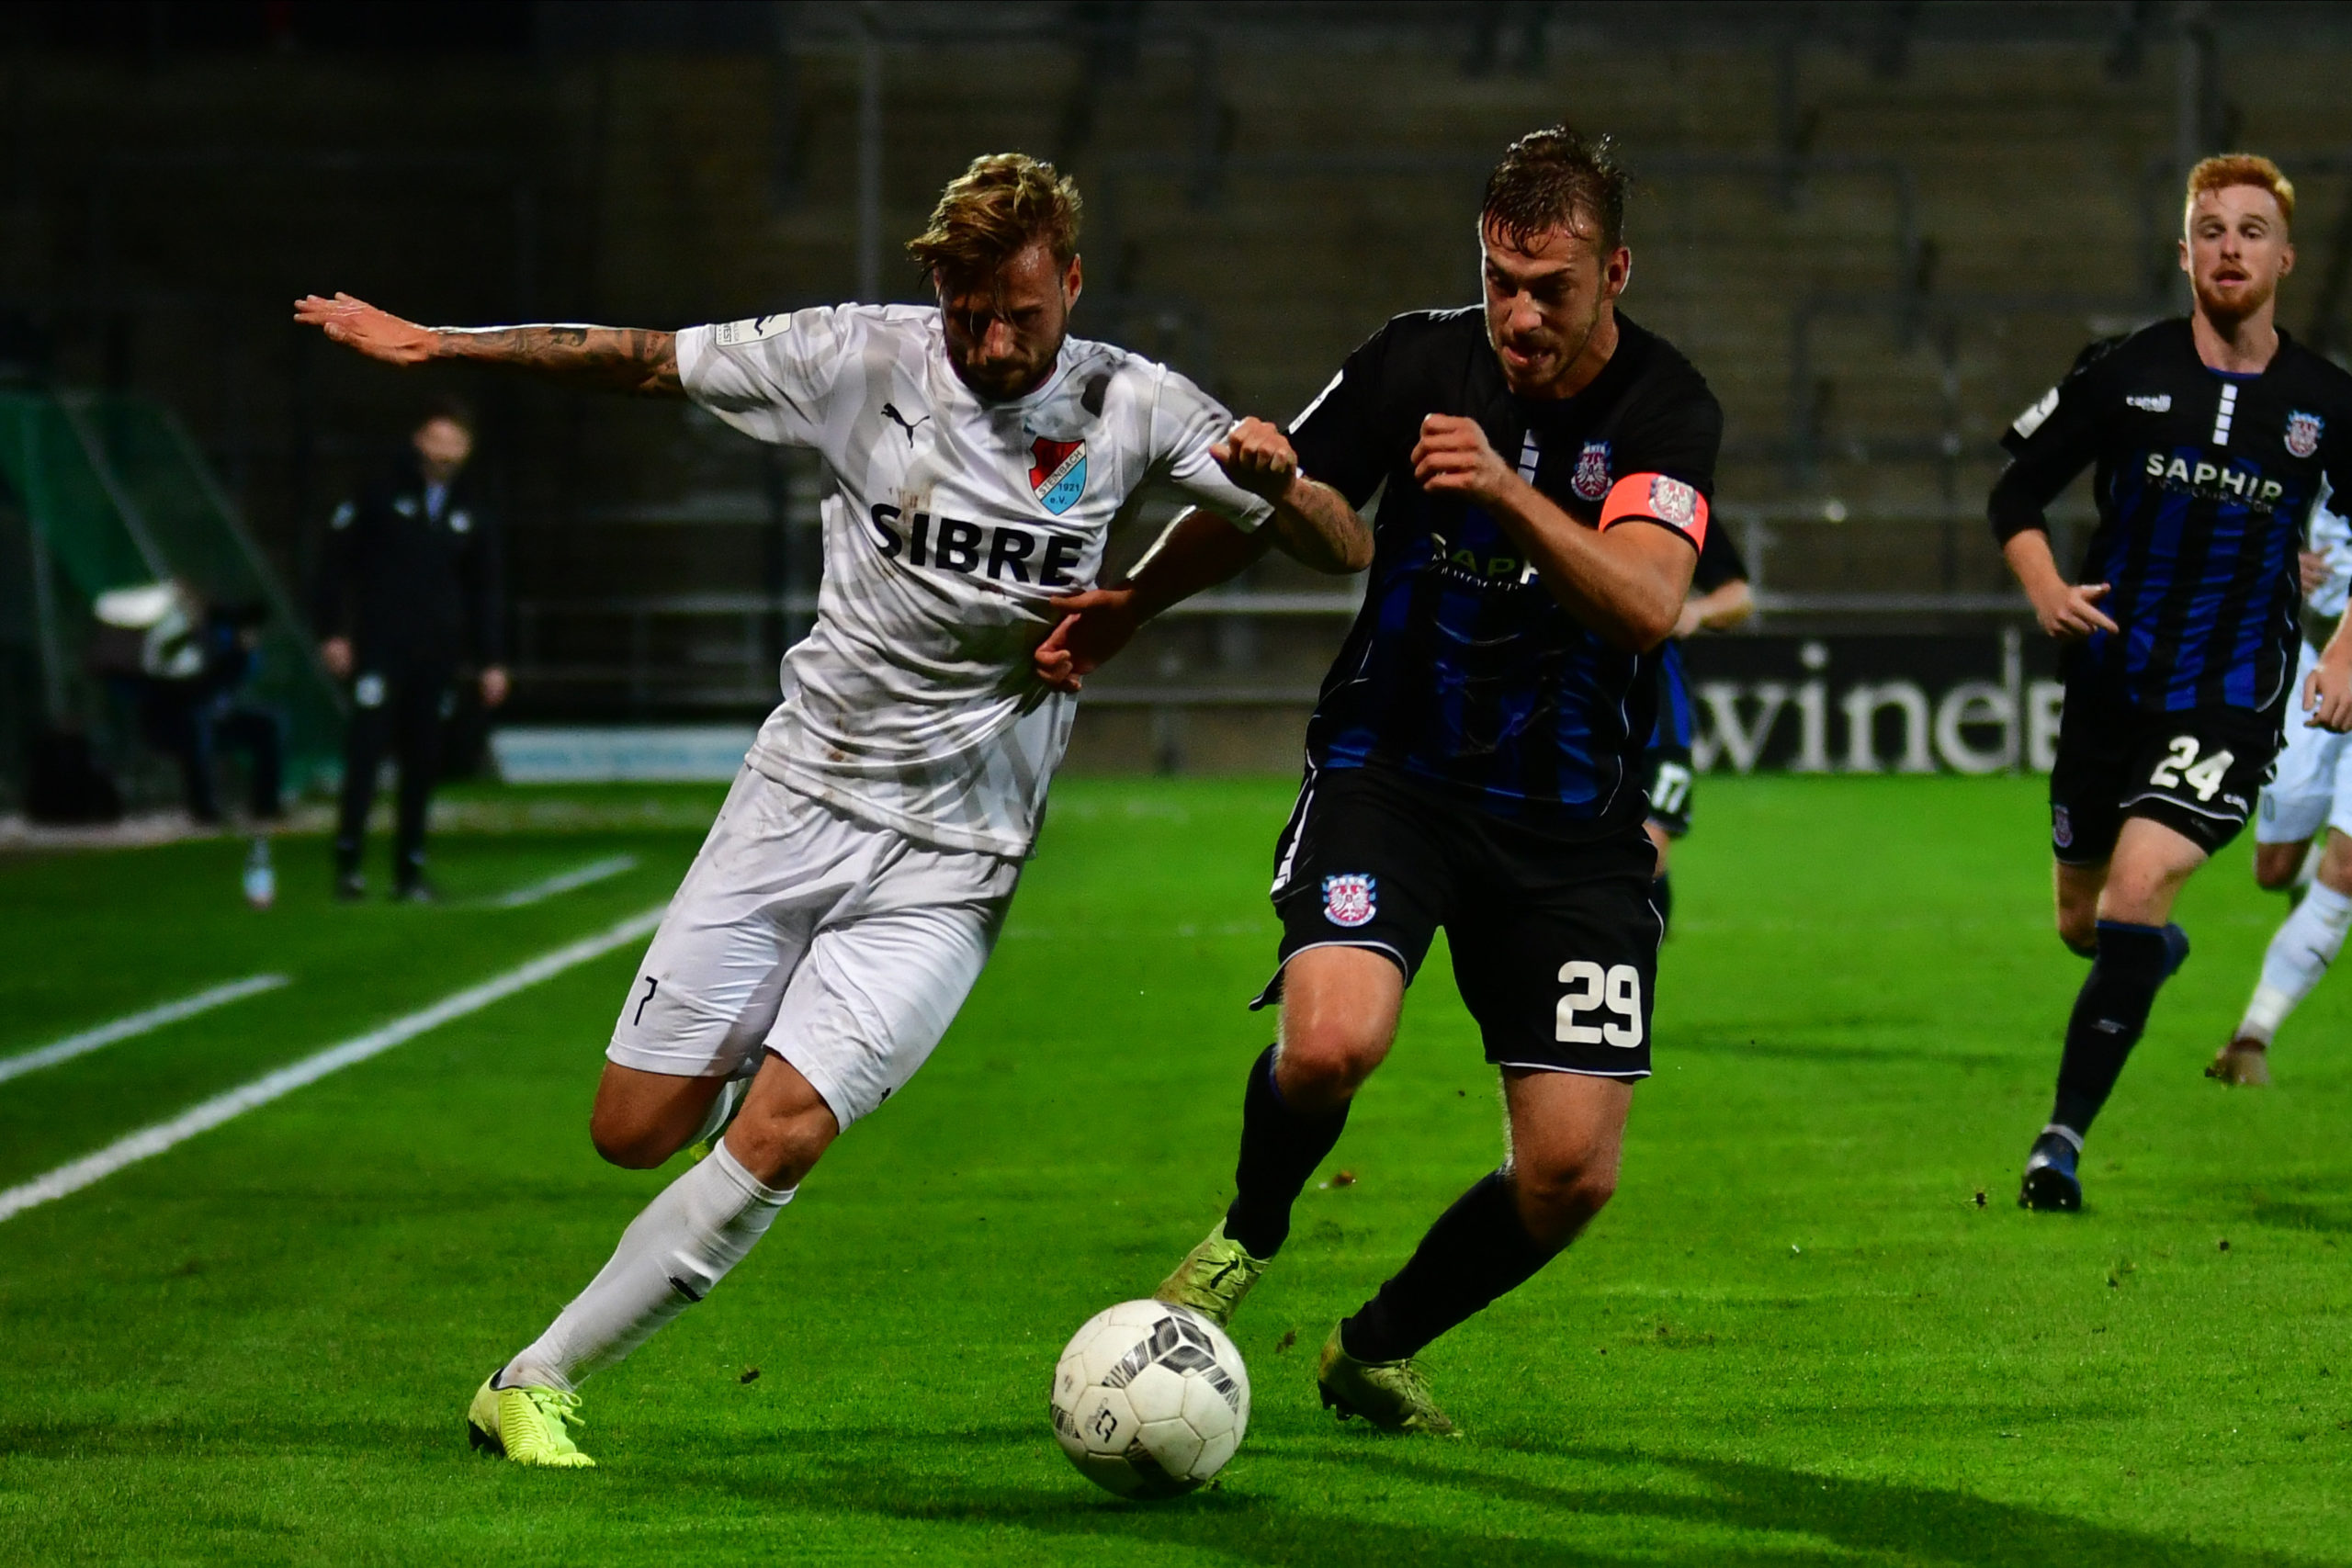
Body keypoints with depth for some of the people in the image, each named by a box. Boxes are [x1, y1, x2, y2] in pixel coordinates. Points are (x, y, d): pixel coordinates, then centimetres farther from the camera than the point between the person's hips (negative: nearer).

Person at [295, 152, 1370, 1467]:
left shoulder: (1132, 409, -6)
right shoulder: (864, 358, -4)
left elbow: (1346, 549, -3)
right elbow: (644, 360, 6)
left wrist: (1255, 497, -24)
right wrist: (438, 343, 2)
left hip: (945, 866, -2)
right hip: (797, 801, 2)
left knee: (778, 1138, -17)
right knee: (636, 1131, 0)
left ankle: (538, 1381, -3)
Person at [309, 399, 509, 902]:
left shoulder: (471, 514, 13)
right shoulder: (381, 496, 0)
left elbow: (483, 590, 18)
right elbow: (336, 562, 0)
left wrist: (491, 660, 13)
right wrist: (332, 632, -7)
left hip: (436, 657, 4)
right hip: (380, 648, -4)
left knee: (422, 765, 5)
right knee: (365, 751, -11)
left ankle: (410, 870, 11)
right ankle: (347, 863, -8)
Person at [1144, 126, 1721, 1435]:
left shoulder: (1668, 409, -10)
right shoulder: (1420, 361, -5)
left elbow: (1649, 602, -26)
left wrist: (1510, 493, -40)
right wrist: (1267, 480, -20)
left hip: (1574, 824, 1)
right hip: (1390, 773, -1)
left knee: (1573, 1174, -4)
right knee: (1330, 1041, -28)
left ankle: (1378, 1350, 23)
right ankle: (1250, 1234, 5)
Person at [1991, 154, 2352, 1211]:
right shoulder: (2123, 374, -3)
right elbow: (2016, 490, 6)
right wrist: (2045, 588, -12)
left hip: (2233, 702, -2)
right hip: (2111, 683, 2)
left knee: (2135, 894, -21)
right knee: (2084, 923, 14)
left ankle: (2063, 1137, -11)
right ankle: (2160, 950, 53)